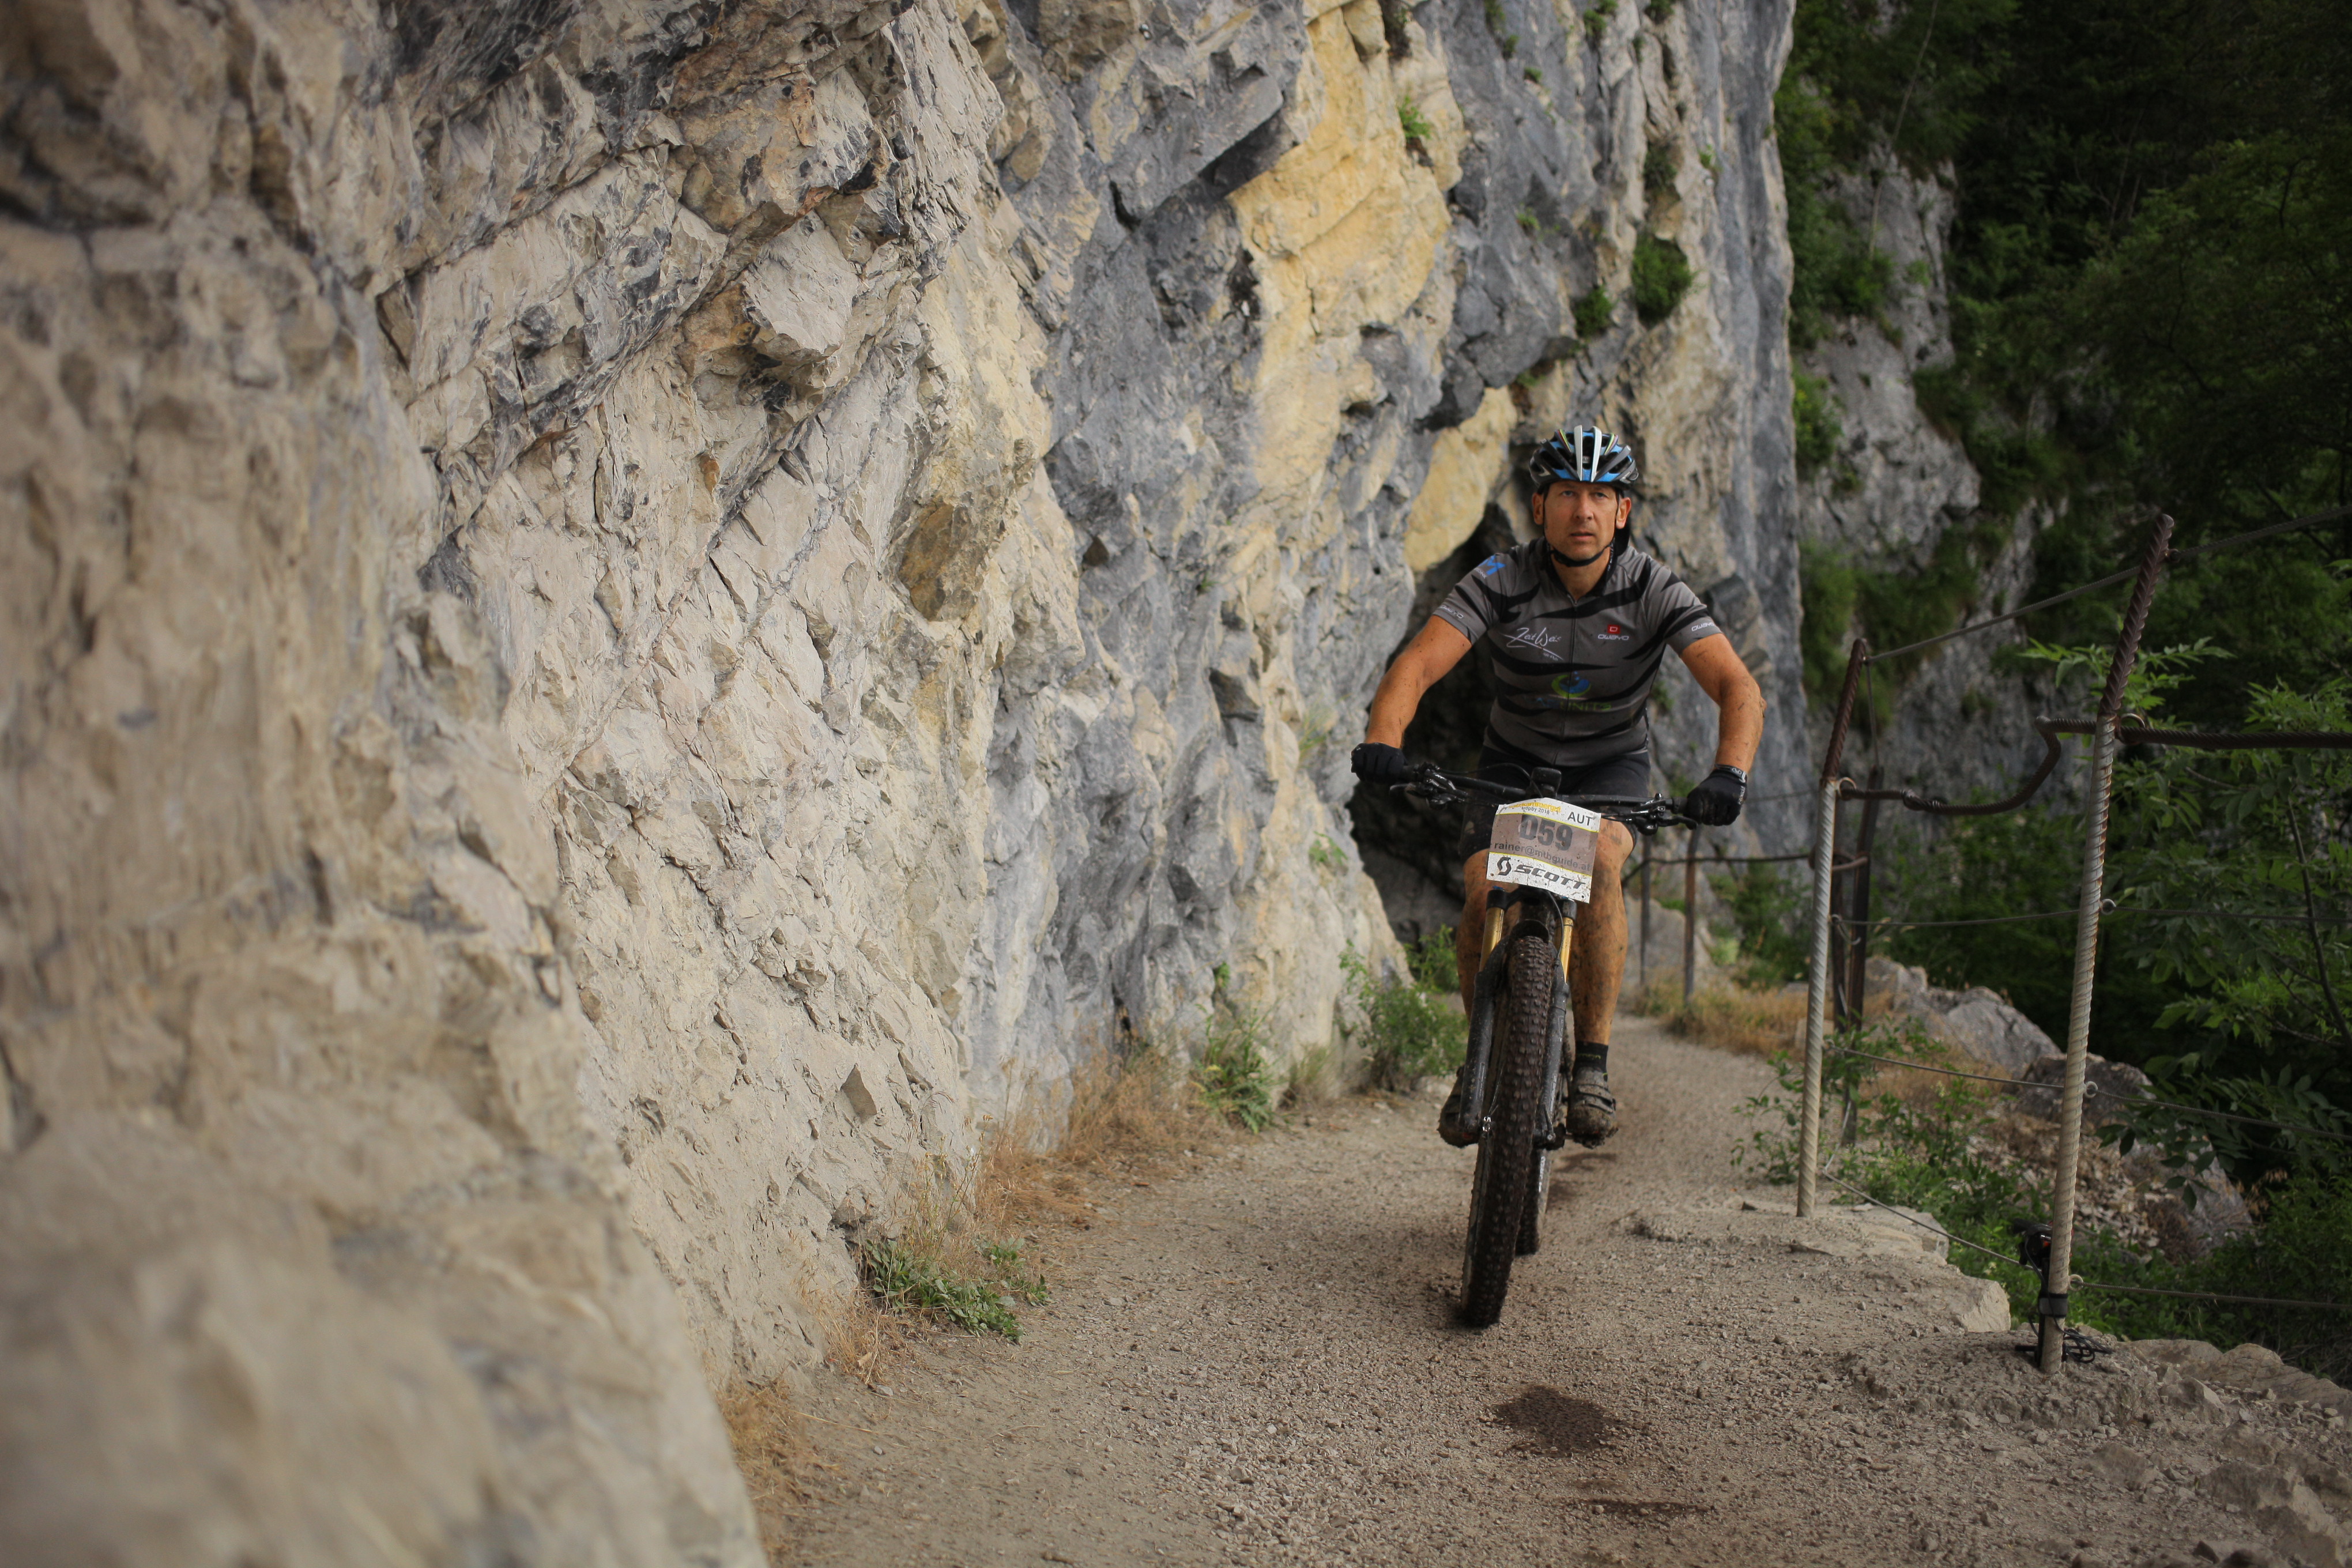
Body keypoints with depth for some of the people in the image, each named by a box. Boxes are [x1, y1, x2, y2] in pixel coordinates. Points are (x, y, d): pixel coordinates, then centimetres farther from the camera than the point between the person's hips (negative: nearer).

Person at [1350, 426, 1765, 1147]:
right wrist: (1382, 742, -53)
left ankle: (1592, 1064, -20)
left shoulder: (1655, 591, -22)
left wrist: (1729, 775, -48)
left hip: (1612, 763, -1)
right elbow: (1416, 665, -32)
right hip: (1515, 760, 1)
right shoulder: (1500, 582, -22)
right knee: (1483, 892, -22)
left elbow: (1738, 687, -29)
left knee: (1598, 863, -32)